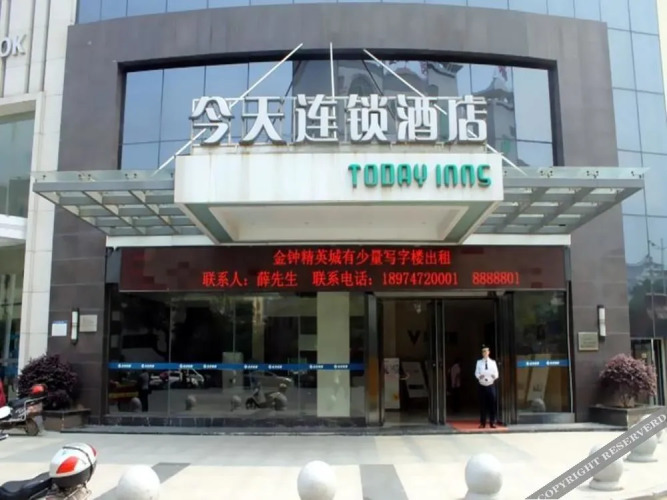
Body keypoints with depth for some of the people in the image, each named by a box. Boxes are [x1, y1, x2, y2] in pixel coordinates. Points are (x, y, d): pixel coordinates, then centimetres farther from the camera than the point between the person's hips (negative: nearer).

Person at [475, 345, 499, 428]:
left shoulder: (493, 362, 7)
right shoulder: (479, 362, 6)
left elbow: (496, 374, 1)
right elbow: (476, 373, -2)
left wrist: (494, 376, -22)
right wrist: (479, 376, -24)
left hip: (491, 385, 0)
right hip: (482, 386, 0)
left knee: (492, 404, -2)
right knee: (482, 404, 0)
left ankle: (492, 422, 5)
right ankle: (482, 423, 7)